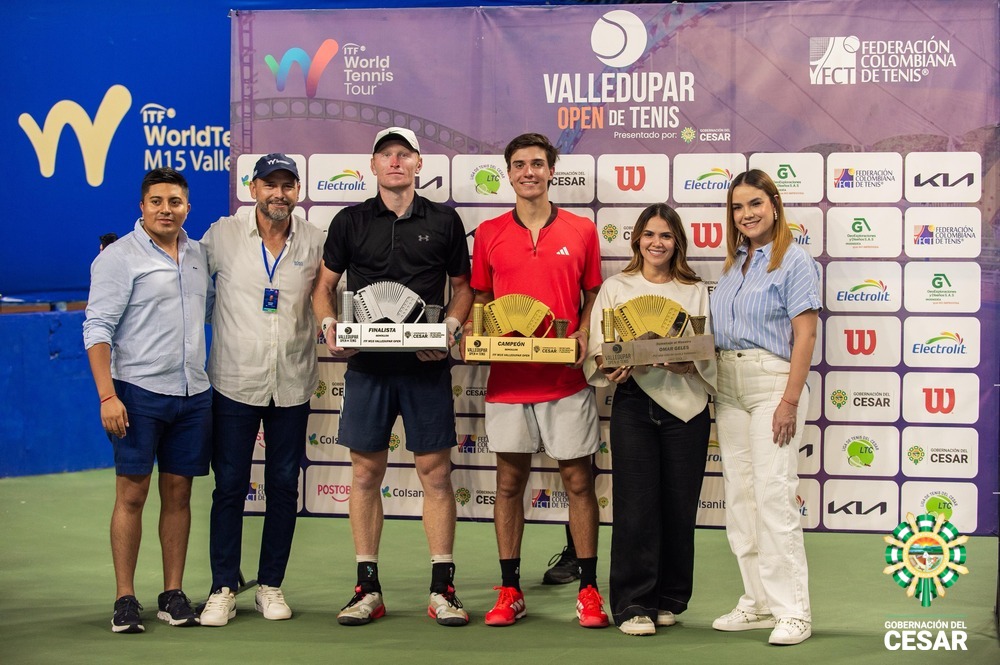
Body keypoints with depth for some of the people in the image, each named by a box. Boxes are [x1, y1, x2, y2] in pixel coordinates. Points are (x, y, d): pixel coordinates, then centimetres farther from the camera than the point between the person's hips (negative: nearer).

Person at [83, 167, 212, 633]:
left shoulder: (197, 255, 13)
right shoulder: (120, 257, -4)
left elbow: (214, 310, 28)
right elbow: (97, 329, -9)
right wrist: (107, 395, -16)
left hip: (192, 394, 5)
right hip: (138, 392, -5)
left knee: (178, 493, 8)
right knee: (131, 493, -3)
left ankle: (173, 594, 14)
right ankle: (125, 600, 3)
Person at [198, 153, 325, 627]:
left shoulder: (315, 242, 2)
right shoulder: (222, 236, -2)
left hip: (293, 384, 2)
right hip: (235, 380, -2)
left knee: (284, 487, 7)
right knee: (229, 486, 1)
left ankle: (270, 585, 19)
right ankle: (223, 589, 9)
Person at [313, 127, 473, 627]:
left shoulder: (444, 221, 7)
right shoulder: (350, 222, 8)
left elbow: (463, 286, 12)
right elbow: (324, 286, 13)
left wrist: (450, 329, -7)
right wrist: (331, 326, -7)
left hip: (427, 365, -1)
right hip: (367, 364, 1)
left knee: (435, 472, 0)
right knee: (366, 473, 4)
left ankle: (442, 589, 7)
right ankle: (367, 589, 12)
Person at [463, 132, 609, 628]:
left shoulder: (581, 231, 4)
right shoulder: (489, 234, 7)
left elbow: (593, 298, 10)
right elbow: (480, 299, 14)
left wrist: (584, 336, -8)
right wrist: (471, 333, -4)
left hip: (566, 379, -1)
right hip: (506, 377, 1)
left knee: (578, 481, 2)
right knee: (509, 481, 7)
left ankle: (588, 589, 11)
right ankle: (509, 591, 15)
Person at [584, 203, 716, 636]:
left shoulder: (696, 292, 13)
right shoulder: (615, 288, 11)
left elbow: (712, 355, 5)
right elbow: (596, 351, 5)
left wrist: (686, 364, -15)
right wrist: (609, 368, -17)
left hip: (685, 404, 1)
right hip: (633, 402, -1)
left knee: (679, 504, 2)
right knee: (636, 503, -7)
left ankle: (668, 599, 14)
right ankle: (633, 604, -3)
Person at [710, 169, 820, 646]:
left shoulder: (794, 262, -6)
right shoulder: (733, 266, 15)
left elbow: (805, 336, -12)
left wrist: (790, 401, -17)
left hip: (772, 381, -8)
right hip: (728, 385, 8)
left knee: (774, 495, -11)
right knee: (739, 498, 8)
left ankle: (792, 611, -6)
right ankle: (758, 602, 16)